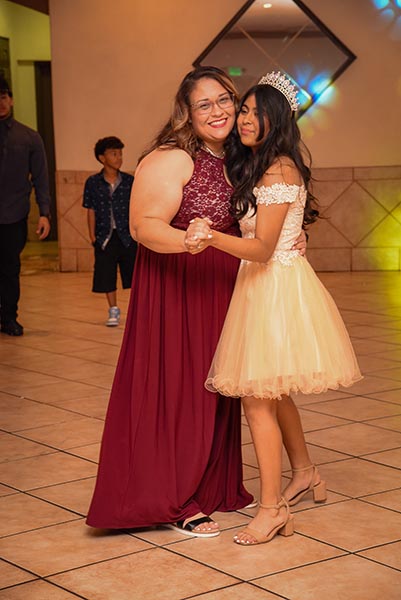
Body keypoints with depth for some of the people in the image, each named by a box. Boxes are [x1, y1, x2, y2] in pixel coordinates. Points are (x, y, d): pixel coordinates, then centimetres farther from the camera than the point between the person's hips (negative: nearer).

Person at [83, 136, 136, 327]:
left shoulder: (129, 181, 1)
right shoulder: (93, 182, -1)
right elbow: (91, 211, 2)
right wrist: (92, 235, -1)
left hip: (128, 234, 0)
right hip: (105, 236, 0)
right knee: (107, 275, 6)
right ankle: (113, 310, 20)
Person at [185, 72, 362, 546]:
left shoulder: (280, 170, -16)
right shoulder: (255, 167, 14)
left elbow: (263, 248, -23)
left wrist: (212, 238, -37)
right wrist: (208, 236, 4)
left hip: (276, 287, -10)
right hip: (261, 285, 10)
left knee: (257, 396, -9)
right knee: (271, 392, 20)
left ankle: (272, 508, -4)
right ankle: (305, 474, 37)